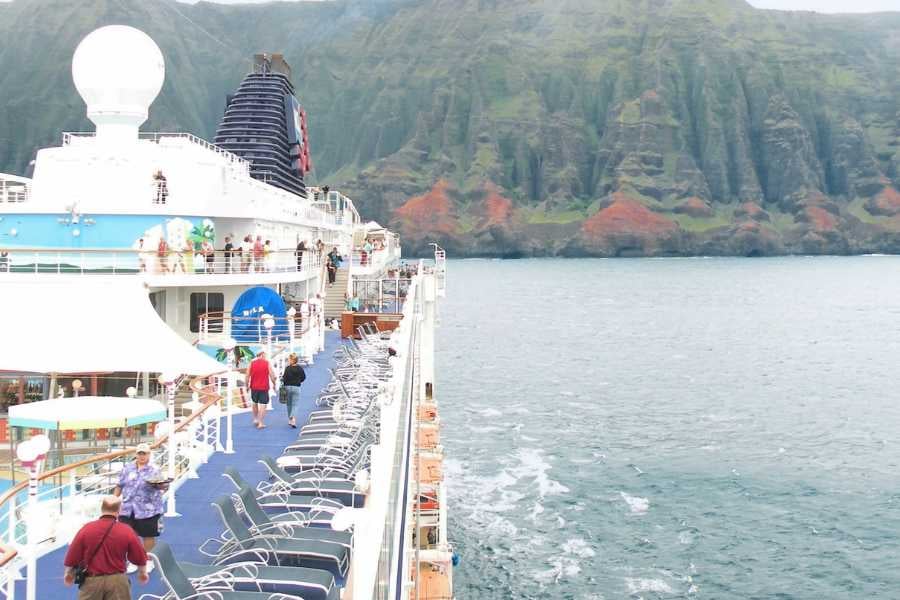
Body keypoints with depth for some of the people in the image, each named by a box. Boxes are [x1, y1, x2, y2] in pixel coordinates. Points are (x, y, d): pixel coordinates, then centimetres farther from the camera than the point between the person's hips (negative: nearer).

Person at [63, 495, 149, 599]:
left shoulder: (86, 529, -8)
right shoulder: (126, 531, -8)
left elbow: (72, 556, -1)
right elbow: (140, 558, 1)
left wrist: (69, 573, 19)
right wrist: (142, 573, 22)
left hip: (91, 580, 0)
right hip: (117, 580, 0)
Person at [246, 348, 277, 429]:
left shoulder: (252, 362, 0)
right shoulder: (267, 363, -6)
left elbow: (247, 375, -2)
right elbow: (272, 375, -8)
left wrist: (247, 385, 9)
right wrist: (274, 384, 6)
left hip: (254, 387, 3)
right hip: (264, 387, -3)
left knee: (255, 403, 23)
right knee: (262, 405, 1)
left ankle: (255, 419, 28)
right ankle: (260, 423, -3)